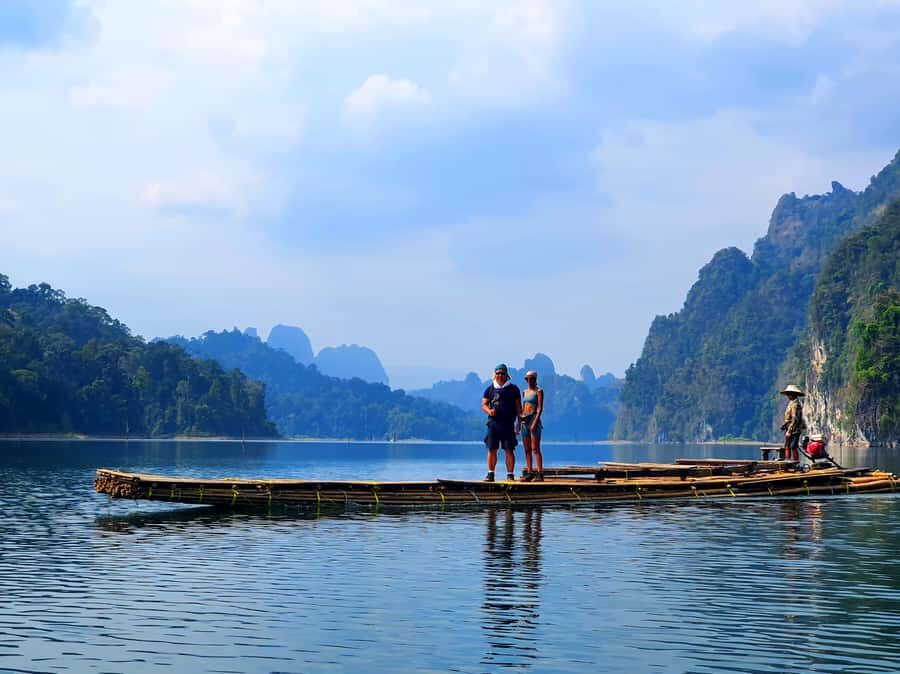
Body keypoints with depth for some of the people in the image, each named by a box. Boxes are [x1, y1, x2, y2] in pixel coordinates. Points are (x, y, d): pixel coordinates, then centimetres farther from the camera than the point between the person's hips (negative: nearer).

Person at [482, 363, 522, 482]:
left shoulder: (513, 389, 6)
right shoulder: (490, 389, 12)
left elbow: (518, 407, 5)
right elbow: (484, 404, 11)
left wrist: (519, 423, -1)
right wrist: (489, 411, -12)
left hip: (508, 424, -2)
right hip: (493, 423, 2)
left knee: (509, 450, -4)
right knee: (491, 449, 1)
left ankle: (510, 474, 1)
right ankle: (490, 474, 7)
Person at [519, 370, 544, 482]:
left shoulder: (538, 391, -2)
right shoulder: (525, 392, 18)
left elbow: (540, 408, -10)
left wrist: (535, 422, -20)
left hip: (534, 419, -7)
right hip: (524, 421, 7)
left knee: (535, 449, -11)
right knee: (527, 450, 5)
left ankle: (540, 473, -13)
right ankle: (529, 473, 7)